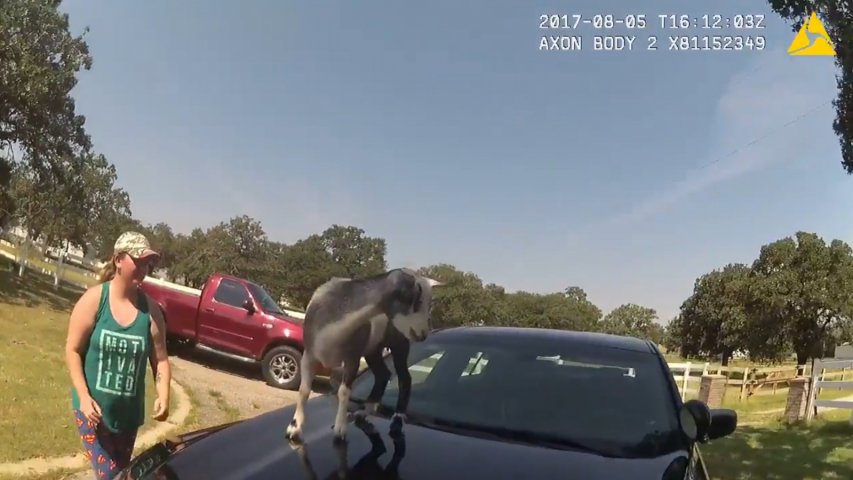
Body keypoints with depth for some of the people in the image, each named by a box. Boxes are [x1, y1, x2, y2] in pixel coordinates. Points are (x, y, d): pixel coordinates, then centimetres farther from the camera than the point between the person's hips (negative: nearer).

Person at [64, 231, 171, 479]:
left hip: (129, 411, 3)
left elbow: (160, 358, -1)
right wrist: (84, 397, -16)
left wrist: (163, 396, -15)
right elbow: (73, 350, -8)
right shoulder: (94, 299, -12)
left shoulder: (150, 309, -6)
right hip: (94, 407, -3)